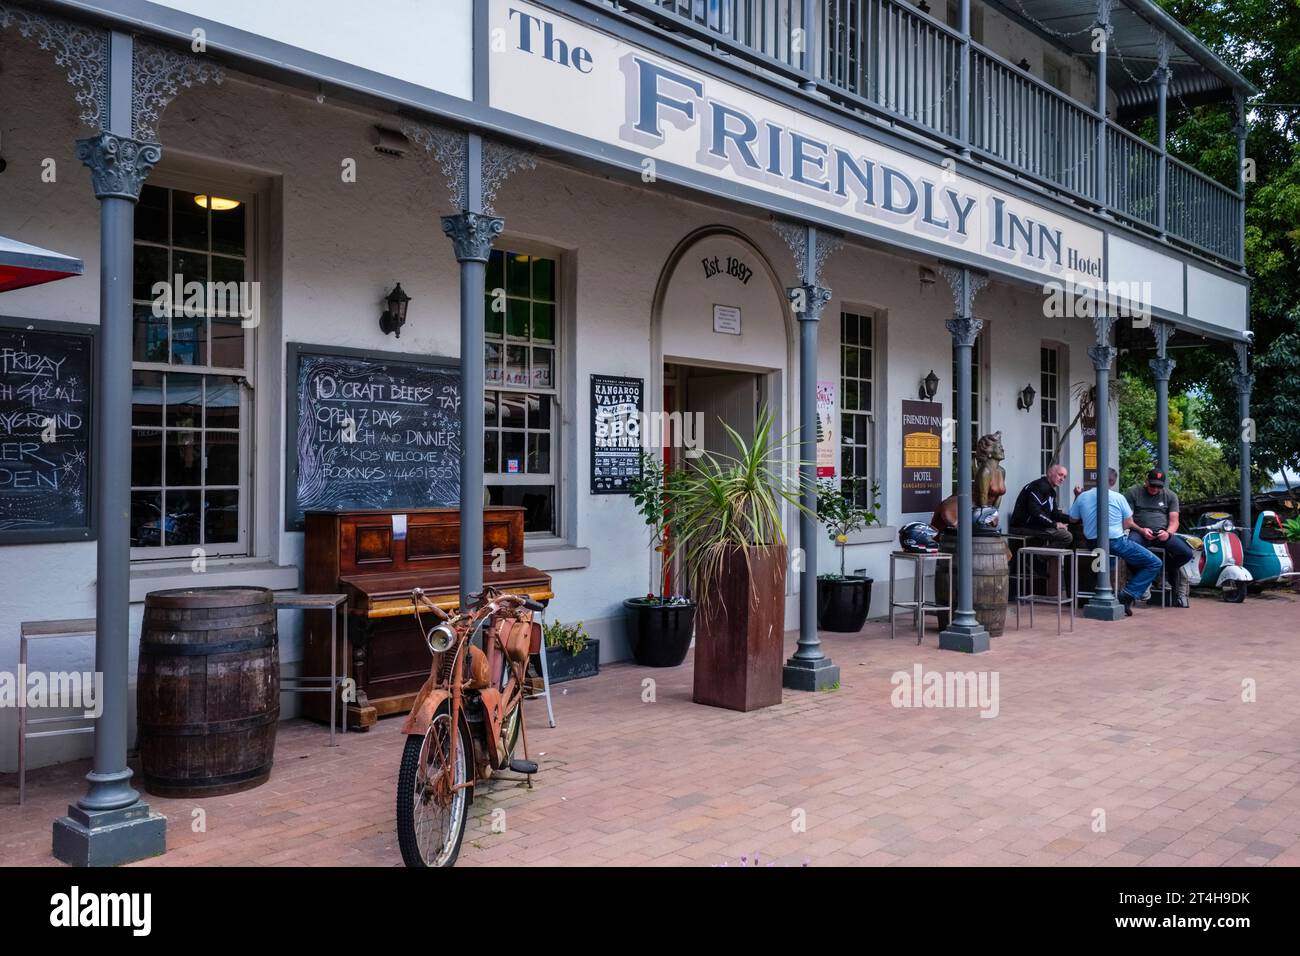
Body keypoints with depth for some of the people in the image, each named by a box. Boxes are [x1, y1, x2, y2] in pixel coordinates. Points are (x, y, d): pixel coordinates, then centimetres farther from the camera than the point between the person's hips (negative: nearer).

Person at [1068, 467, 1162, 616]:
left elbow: (1072, 519, 15)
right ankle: (1127, 596, -10)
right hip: (1115, 542, -6)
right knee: (1154, 564, 3)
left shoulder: (1082, 497, 2)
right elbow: (1128, 523, 0)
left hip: (1092, 544, 7)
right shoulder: (1118, 498, -7)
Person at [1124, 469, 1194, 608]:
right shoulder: (1133, 492, 7)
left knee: (1187, 553, -22)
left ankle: (1165, 570, 12)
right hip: (1140, 531, -3)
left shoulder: (1170, 496, 16)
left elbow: (1174, 521, 9)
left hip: (1162, 533, 3)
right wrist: (1141, 530, -16)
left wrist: (1168, 533, -14)